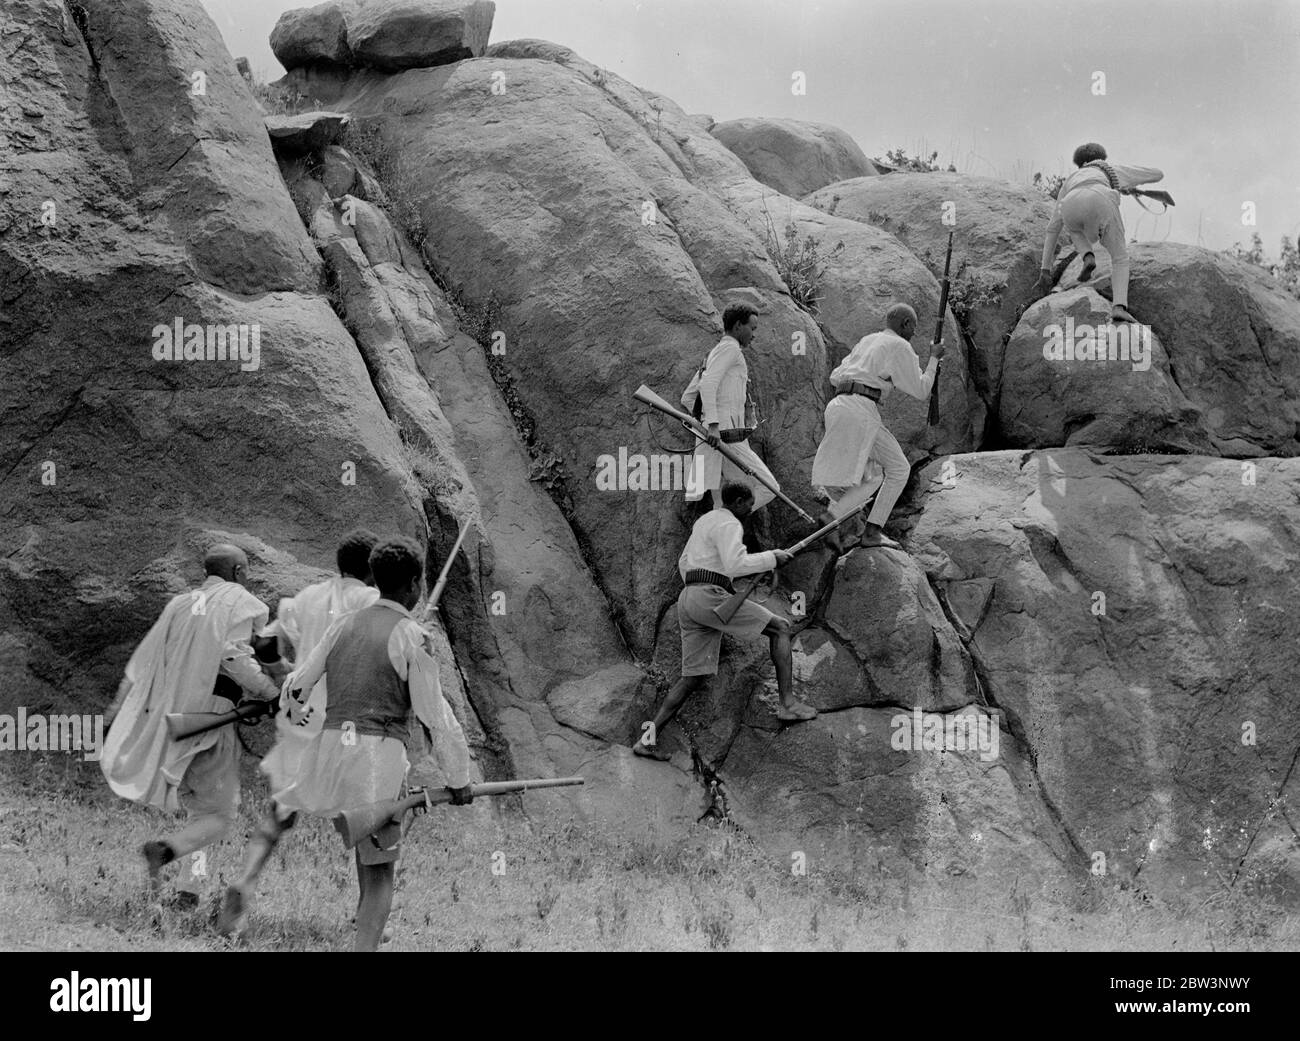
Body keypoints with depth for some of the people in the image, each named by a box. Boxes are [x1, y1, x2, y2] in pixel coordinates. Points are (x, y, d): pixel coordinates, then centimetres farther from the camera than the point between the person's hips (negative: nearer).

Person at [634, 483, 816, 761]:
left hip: (688, 601, 10)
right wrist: (772, 557, -9)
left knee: (695, 678, 8)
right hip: (710, 596, -9)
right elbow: (736, 565, -20)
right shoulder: (728, 524, -5)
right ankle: (787, 703, -8)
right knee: (780, 628, -1)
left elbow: (684, 564, 34)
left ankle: (648, 739, -1)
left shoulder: (704, 521, 27)